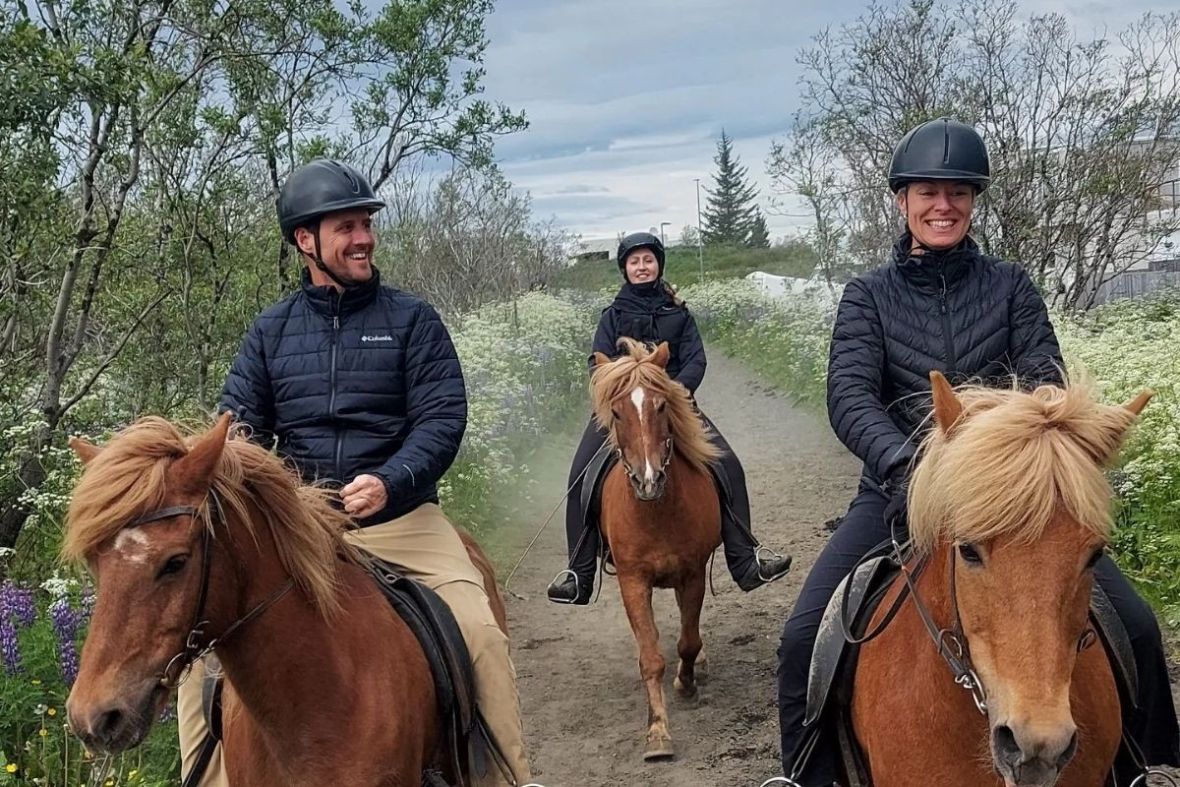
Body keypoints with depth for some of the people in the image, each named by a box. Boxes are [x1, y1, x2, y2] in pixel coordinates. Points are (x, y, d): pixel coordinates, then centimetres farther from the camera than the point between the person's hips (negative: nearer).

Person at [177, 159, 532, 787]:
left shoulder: (411, 320, 3)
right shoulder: (271, 330, 10)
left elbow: (443, 418, -5)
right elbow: (238, 423, 7)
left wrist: (390, 482, -23)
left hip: (401, 517, -2)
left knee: (480, 633, -21)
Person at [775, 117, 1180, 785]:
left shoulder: (1011, 287, 5)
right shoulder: (870, 296, 2)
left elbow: (1047, 381, -7)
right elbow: (849, 394, -13)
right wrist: (902, 461, -34)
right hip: (900, 488, 0)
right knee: (805, 638, -17)